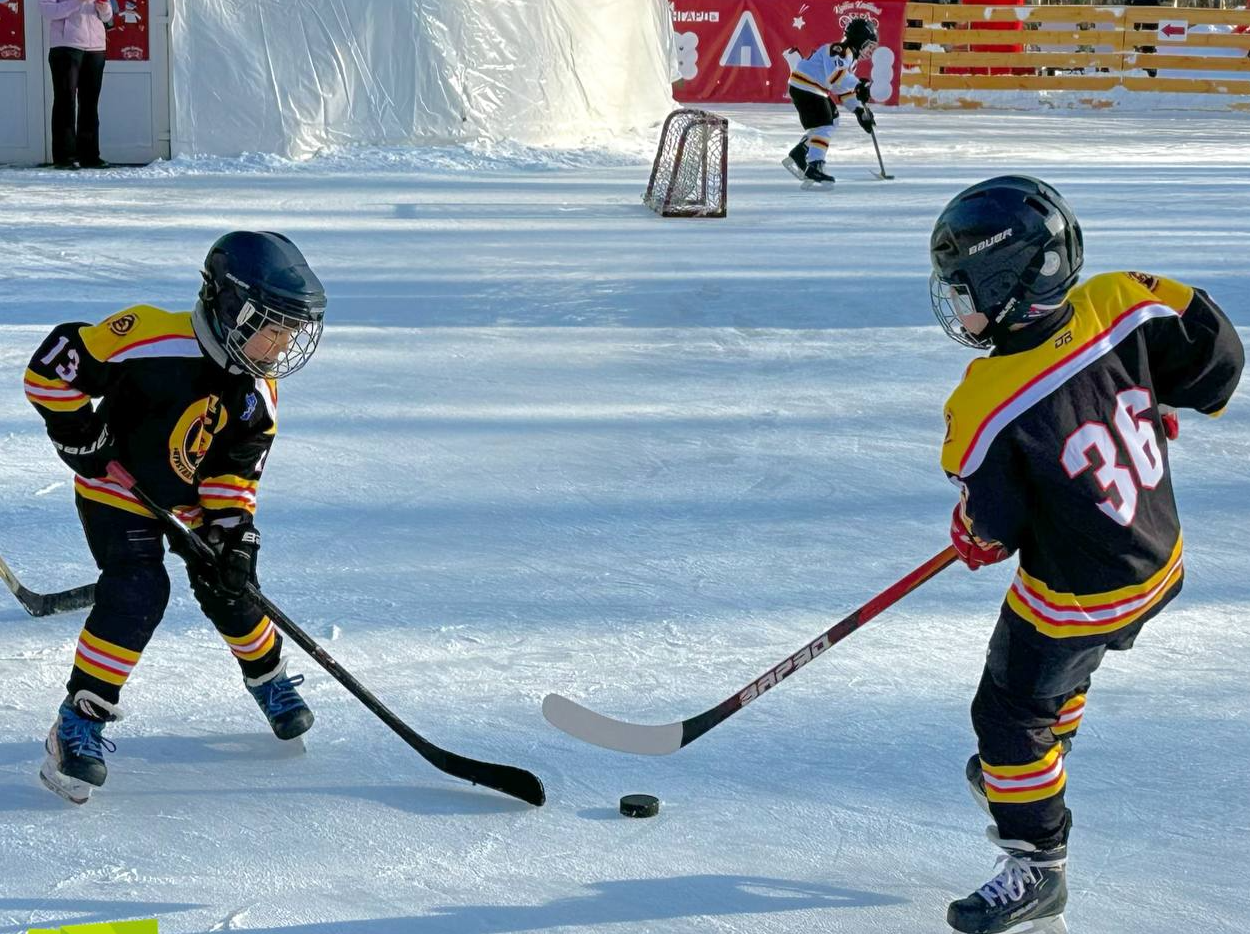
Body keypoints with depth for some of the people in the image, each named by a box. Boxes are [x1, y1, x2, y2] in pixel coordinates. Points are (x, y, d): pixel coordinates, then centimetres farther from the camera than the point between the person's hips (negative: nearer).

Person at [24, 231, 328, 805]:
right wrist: (79, 434, -21)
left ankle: (268, 675, 35)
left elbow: (236, 472, -3)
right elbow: (52, 365, -27)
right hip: (115, 485, -6)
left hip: (192, 499, 6)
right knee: (138, 592, -22)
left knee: (228, 587, 5)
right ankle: (80, 724, -16)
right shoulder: (152, 338, -31)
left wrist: (232, 532, -16)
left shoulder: (258, 395, -10)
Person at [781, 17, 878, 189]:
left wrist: (859, 109, 12)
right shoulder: (839, 51, -17)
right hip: (804, 87, -11)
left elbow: (844, 88, 20)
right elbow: (835, 75, -33)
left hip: (817, 90, 11)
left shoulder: (851, 57, 17)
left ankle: (797, 157, 25)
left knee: (831, 122, 20)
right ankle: (814, 168, -25)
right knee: (823, 126, -18)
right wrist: (858, 86, -33)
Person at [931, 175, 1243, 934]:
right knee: (1060, 670, 31)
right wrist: (1155, 412, 10)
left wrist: (972, 536, 5)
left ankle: (1036, 866, 23)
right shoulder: (1118, 305, -19)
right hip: (1160, 560, 8)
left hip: (1078, 598, -7)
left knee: (1012, 712, 12)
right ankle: (1028, 773, 55)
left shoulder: (986, 407, -31)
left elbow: (993, 528, -19)